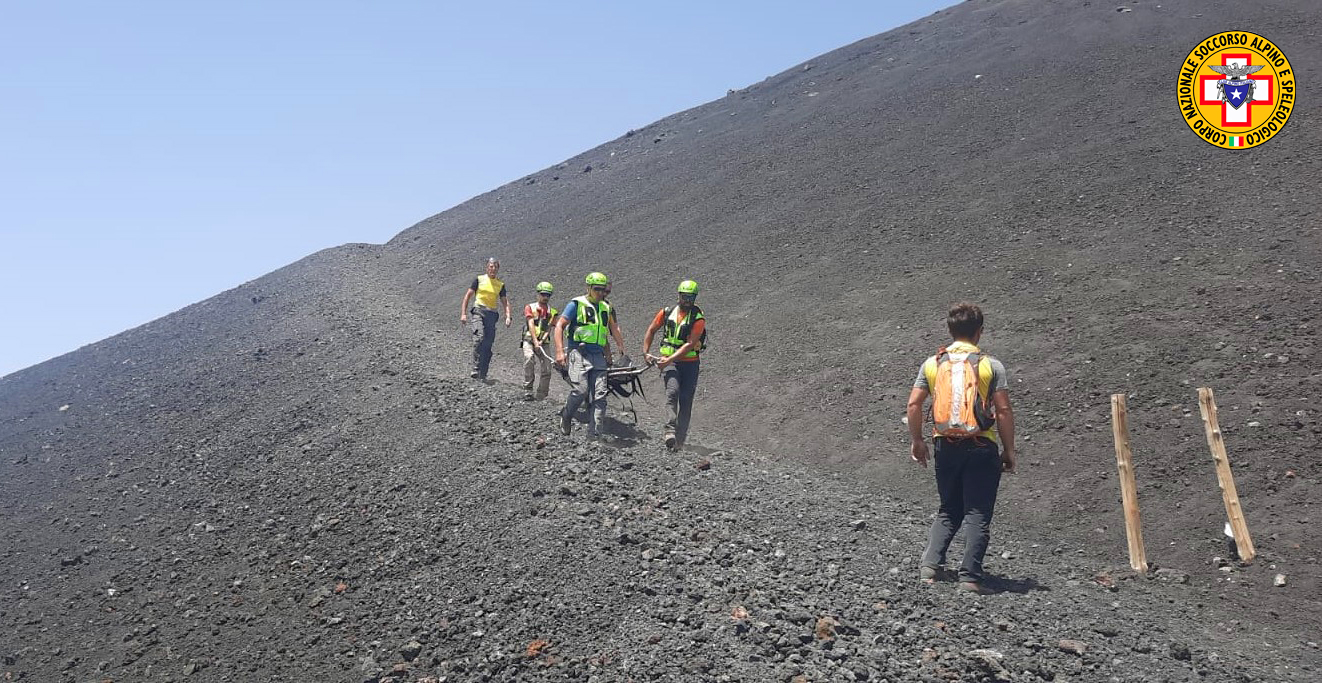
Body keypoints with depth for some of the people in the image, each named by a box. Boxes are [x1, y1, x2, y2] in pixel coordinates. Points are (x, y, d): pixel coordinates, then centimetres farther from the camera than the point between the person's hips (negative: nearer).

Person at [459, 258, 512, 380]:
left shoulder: (500, 285, 16)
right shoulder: (479, 279, 7)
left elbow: (505, 302, 17)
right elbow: (468, 296, 7)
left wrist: (508, 317, 0)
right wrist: (463, 313, -2)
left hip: (492, 314, 3)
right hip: (479, 311, -3)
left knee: (488, 345, -2)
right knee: (479, 338, -25)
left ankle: (482, 374, 3)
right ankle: (476, 369, -26)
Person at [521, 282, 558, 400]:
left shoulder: (552, 311, 12)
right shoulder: (530, 307, 5)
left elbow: (549, 328, 0)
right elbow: (531, 325, -7)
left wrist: (541, 341, -17)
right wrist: (535, 341, -19)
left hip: (543, 343, 3)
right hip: (529, 340, -3)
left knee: (546, 368, -6)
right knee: (529, 359, -27)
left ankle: (541, 395, 4)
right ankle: (528, 391, -25)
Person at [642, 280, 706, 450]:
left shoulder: (698, 319, -7)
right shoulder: (667, 312, 3)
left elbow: (690, 344, -16)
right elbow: (651, 330, 15)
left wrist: (670, 359, -24)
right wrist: (645, 353, 5)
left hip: (689, 363, -1)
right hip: (668, 361, 1)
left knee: (685, 400, 0)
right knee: (673, 391, -24)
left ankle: (680, 439, 9)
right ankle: (670, 430, -30)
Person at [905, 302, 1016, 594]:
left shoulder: (932, 364, 4)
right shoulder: (991, 365, -4)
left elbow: (913, 404, 1)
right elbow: (1004, 411, -7)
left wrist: (916, 441, 12)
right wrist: (1009, 450, 2)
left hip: (946, 447, 3)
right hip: (982, 449, -3)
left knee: (948, 511, 18)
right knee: (978, 515, 4)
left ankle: (930, 564, 5)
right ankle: (970, 576, 0)